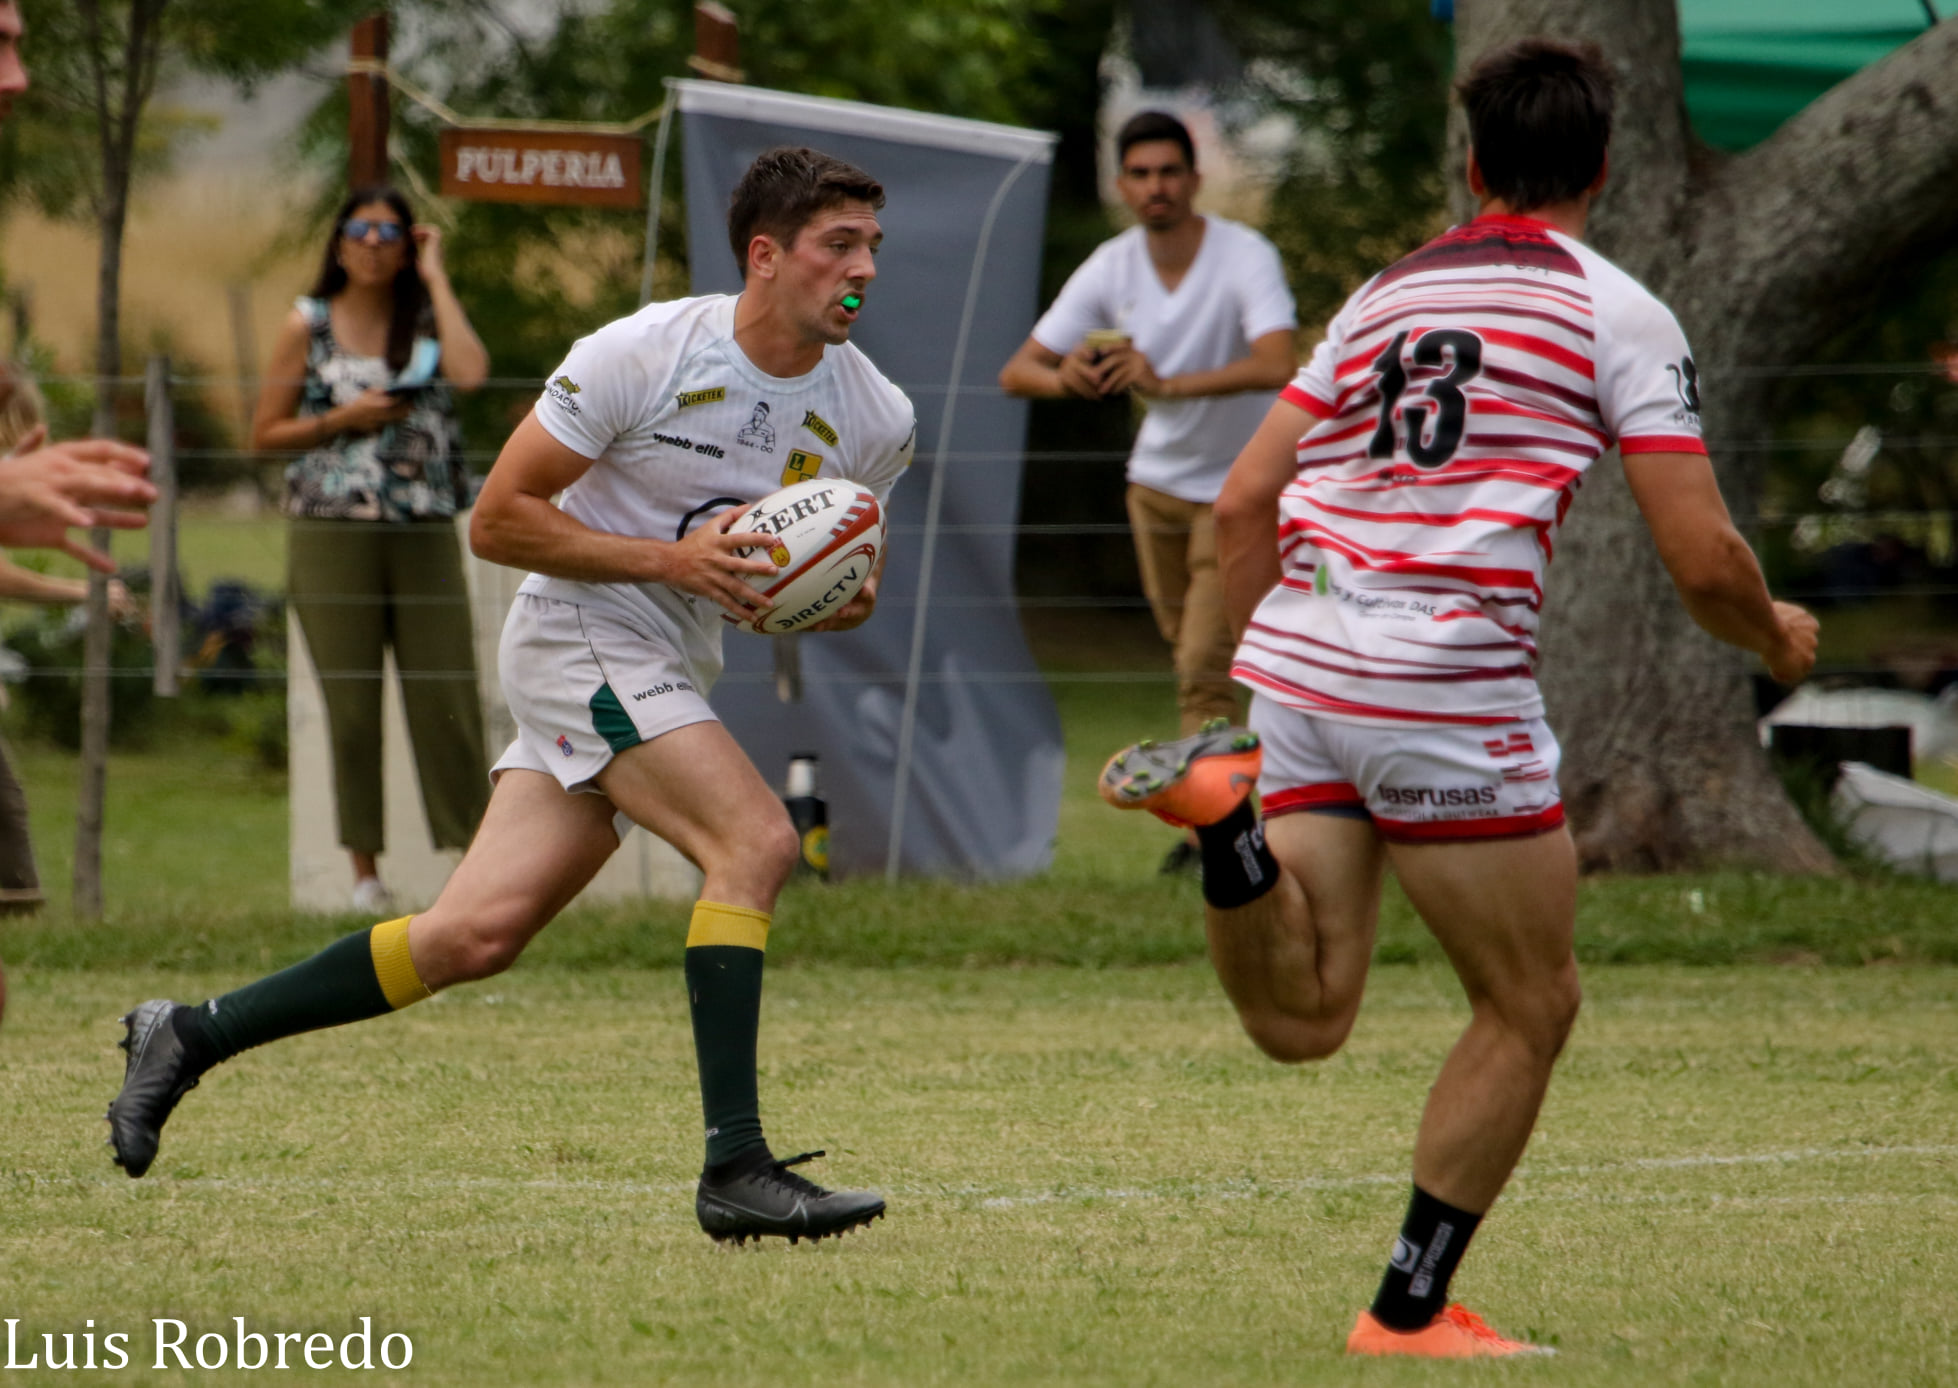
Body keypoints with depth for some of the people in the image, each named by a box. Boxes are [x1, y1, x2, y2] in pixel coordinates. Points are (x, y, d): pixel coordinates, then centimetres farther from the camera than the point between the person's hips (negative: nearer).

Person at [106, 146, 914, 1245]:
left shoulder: (877, 420, 0)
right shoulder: (642, 353, -16)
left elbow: (848, 584, 16)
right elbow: (499, 519, -12)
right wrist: (667, 558, -21)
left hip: (672, 674, 6)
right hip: (582, 633, -6)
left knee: (477, 934, 1)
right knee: (757, 840, -24)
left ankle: (191, 1036, 14)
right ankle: (737, 1168, -25)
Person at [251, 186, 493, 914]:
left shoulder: (426, 320, 8)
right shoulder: (308, 326, 5)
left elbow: (470, 371, -15)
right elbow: (265, 432, 6)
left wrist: (434, 277, -6)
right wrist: (339, 421, -10)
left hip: (425, 532, 1)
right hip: (333, 529, -1)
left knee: (447, 696, -1)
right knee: (351, 703, 1)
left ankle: (474, 854, 2)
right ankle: (364, 868, 7)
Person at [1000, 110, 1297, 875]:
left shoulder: (1245, 257, -23)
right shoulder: (1111, 268, -9)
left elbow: (1277, 363, -41)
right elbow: (1017, 370, -11)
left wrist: (1167, 383, -52)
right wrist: (1064, 376, -36)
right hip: (1159, 479, 5)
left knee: (1204, 663, -12)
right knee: (1188, 652, 16)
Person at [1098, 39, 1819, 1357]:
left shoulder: (1382, 296, 20)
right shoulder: (1619, 313, 2)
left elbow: (1243, 501, 17)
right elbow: (1702, 557, -2)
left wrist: (1239, 672, 27)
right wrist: (1777, 638, 19)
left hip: (1293, 660, 5)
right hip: (1449, 689, -5)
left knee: (1302, 1019, 2)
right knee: (1532, 1007, 11)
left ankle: (1226, 803, -24)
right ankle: (1411, 1310, 11)